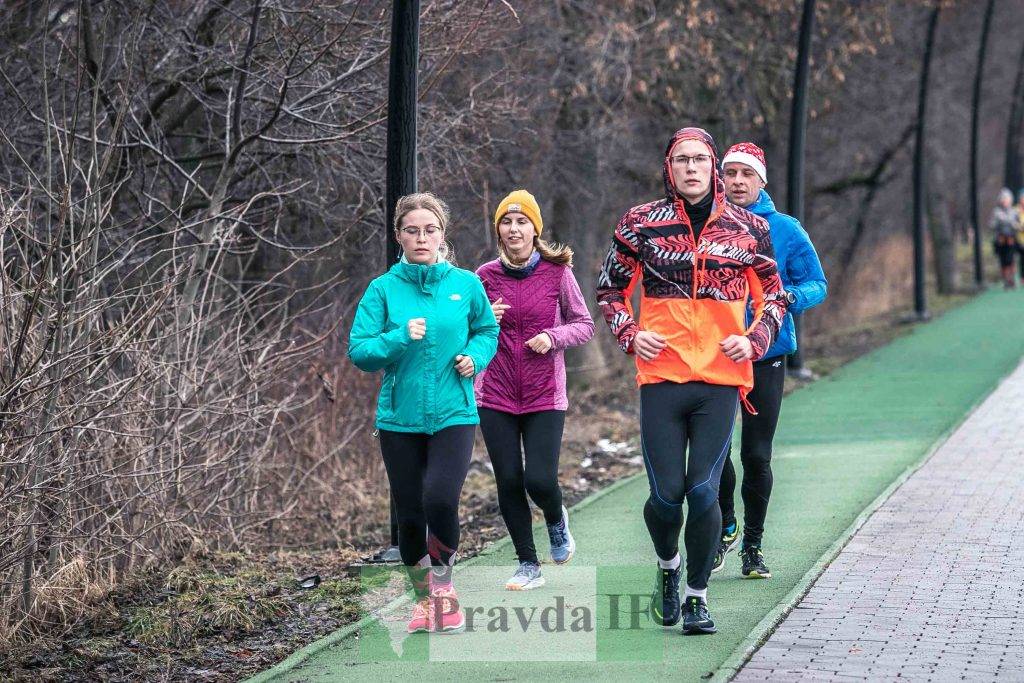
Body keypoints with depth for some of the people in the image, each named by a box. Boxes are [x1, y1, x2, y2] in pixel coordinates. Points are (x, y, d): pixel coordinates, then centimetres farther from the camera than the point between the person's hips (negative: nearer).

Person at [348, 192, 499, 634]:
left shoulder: (465, 284, 2)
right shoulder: (383, 289, -1)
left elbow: (487, 331, 17)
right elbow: (358, 351, -5)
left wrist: (475, 357, -3)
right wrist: (401, 338, -20)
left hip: (454, 415, -1)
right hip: (399, 419, 1)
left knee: (441, 499, -22)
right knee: (409, 515, 6)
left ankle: (443, 583, 4)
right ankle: (424, 597, 28)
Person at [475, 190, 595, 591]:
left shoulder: (557, 272, -3)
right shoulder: (485, 276, 2)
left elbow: (585, 325, 4)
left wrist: (552, 337, -14)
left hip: (545, 396, -2)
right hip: (495, 397, 2)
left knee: (540, 481, -10)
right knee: (509, 482, 2)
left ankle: (556, 519, 27)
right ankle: (528, 566, 18)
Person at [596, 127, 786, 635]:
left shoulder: (747, 228, 5)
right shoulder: (641, 223, 3)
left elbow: (773, 296, 16)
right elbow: (610, 288, 14)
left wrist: (755, 340, -1)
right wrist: (630, 335, -2)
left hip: (721, 379, 0)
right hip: (661, 377, 0)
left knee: (703, 491, -7)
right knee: (666, 494, -1)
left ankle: (697, 594, 13)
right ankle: (667, 564, 32)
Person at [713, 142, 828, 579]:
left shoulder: (785, 230, -2)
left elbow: (818, 285, 1)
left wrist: (788, 297, -20)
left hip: (766, 355, -1)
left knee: (756, 456, 3)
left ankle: (752, 545, 19)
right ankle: (725, 527, 24)